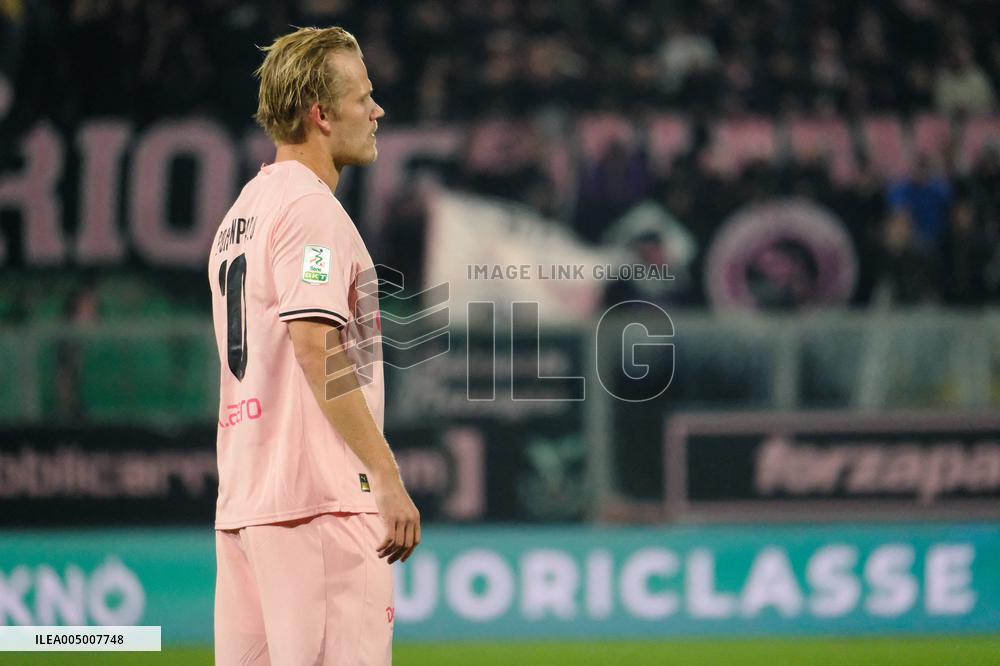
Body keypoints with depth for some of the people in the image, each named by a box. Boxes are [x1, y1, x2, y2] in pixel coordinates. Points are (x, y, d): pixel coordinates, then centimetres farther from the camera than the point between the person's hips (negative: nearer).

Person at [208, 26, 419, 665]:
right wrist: (388, 476, -20)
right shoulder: (311, 206, -9)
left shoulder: (239, 215, 21)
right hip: (320, 496, -10)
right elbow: (316, 347, -19)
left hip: (241, 502, 10)